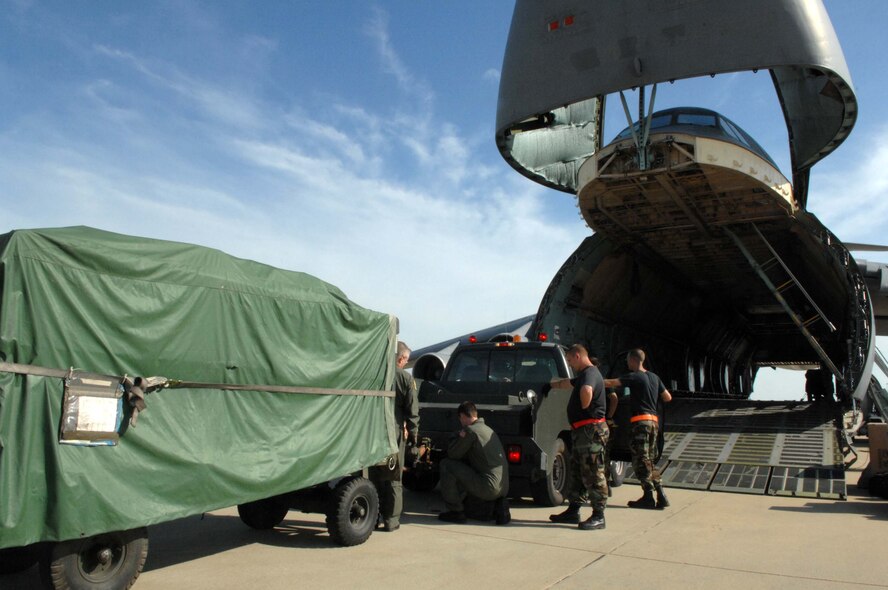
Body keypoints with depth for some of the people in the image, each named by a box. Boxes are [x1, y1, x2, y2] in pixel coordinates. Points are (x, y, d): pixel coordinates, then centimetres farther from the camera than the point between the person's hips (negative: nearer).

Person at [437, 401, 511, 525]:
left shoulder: (470, 430, -8)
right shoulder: (488, 429, 20)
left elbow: (452, 454, 0)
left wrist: (460, 436, 11)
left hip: (488, 488, -8)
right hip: (504, 488, 8)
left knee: (446, 464, -2)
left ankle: (455, 512, 5)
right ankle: (500, 504, 14)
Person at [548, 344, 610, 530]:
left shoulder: (590, 373, -13)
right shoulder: (584, 375, 20)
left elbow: (586, 391, -36)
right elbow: (565, 383, 40)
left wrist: (584, 407, -20)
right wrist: (549, 385, 51)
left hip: (591, 430, -11)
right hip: (581, 431, 11)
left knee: (593, 474, -6)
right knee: (575, 473, 14)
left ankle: (598, 516, -2)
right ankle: (573, 511, 21)